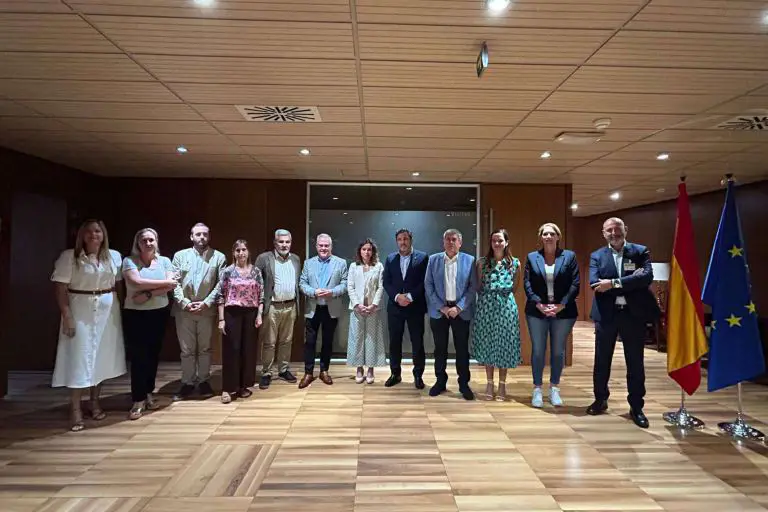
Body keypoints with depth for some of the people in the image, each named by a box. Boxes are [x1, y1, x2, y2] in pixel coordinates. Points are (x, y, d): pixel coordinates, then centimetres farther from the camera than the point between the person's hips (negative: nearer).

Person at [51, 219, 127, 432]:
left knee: (102, 357, 12)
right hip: (80, 312, -4)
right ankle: (76, 411, 7)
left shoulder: (114, 256, 4)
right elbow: (61, 289, -8)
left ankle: (95, 402, 27)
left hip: (108, 311, 4)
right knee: (79, 358, -2)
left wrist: (123, 309, 4)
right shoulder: (69, 256, -6)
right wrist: (67, 316, -14)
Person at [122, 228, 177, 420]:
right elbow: (137, 282, -20)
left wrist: (148, 294, -20)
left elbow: (171, 286, -9)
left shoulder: (164, 261, 4)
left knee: (153, 355, 11)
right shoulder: (129, 261, -4)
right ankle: (138, 401, 5)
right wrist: (164, 283, -13)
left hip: (159, 313, 3)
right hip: (135, 314, -3)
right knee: (138, 357, -2)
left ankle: (148, 394, 25)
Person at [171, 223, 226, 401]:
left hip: (207, 309, -1)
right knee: (186, 349, 8)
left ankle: (203, 381, 22)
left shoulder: (219, 257, 2)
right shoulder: (180, 256, 6)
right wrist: (184, 303, -10)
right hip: (184, 309, 1)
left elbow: (221, 284, -4)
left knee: (205, 348, 10)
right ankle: (188, 383, 20)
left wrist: (206, 303, -12)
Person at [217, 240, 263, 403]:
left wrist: (259, 315, -3)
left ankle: (244, 386, 20)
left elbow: (261, 295, 5)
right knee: (231, 349, -1)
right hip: (232, 313, -2)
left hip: (251, 314, 2)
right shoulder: (227, 271, -1)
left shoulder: (256, 271, 4)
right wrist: (221, 319, -6)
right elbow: (221, 296, -1)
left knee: (248, 349, 7)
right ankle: (228, 388, 8)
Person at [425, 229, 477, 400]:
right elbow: (428, 286, 0)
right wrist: (442, 307, -8)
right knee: (440, 348, 9)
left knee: (462, 349, 6)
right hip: (439, 310, 1)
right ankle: (440, 381, 23)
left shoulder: (469, 260, 0)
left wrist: (459, 307, -12)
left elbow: (472, 287, -3)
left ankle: (464, 384, 19)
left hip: (461, 311, -1)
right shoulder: (433, 260, 3)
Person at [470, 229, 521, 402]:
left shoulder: (515, 263, 2)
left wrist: (503, 296, 8)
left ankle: (502, 385, 19)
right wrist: (488, 297, 2)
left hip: (506, 307, 0)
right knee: (487, 344, 7)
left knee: (504, 344, 5)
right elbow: (478, 287, 7)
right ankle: (489, 384, 20)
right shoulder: (482, 262, 1)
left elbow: (515, 287, 12)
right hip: (486, 306, 0)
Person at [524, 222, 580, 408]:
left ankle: (554, 389, 23)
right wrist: (538, 304, -13)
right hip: (537, 311, 0)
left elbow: (575, 284, -3)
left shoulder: (569, 256, 4)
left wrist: (562, 305, -13)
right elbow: (527, 284, -1)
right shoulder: (532, 257, 6)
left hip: (563, 311, 0)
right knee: (538, 351, 4)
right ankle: (537, 389, 16)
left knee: (558, 351, 8)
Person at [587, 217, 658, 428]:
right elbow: (595, 283, -11)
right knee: (601, 361, 11)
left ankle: (636, 407, 22)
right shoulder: (597, 256, 5)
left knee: (635, 363, 8)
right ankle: (600, 400, 29)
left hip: (633, 314, -1)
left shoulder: (640, 251, 2)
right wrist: (630, 283, -17)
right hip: (606, 314, 1)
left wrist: (614, 283, -21)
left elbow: (647, 277, -15)